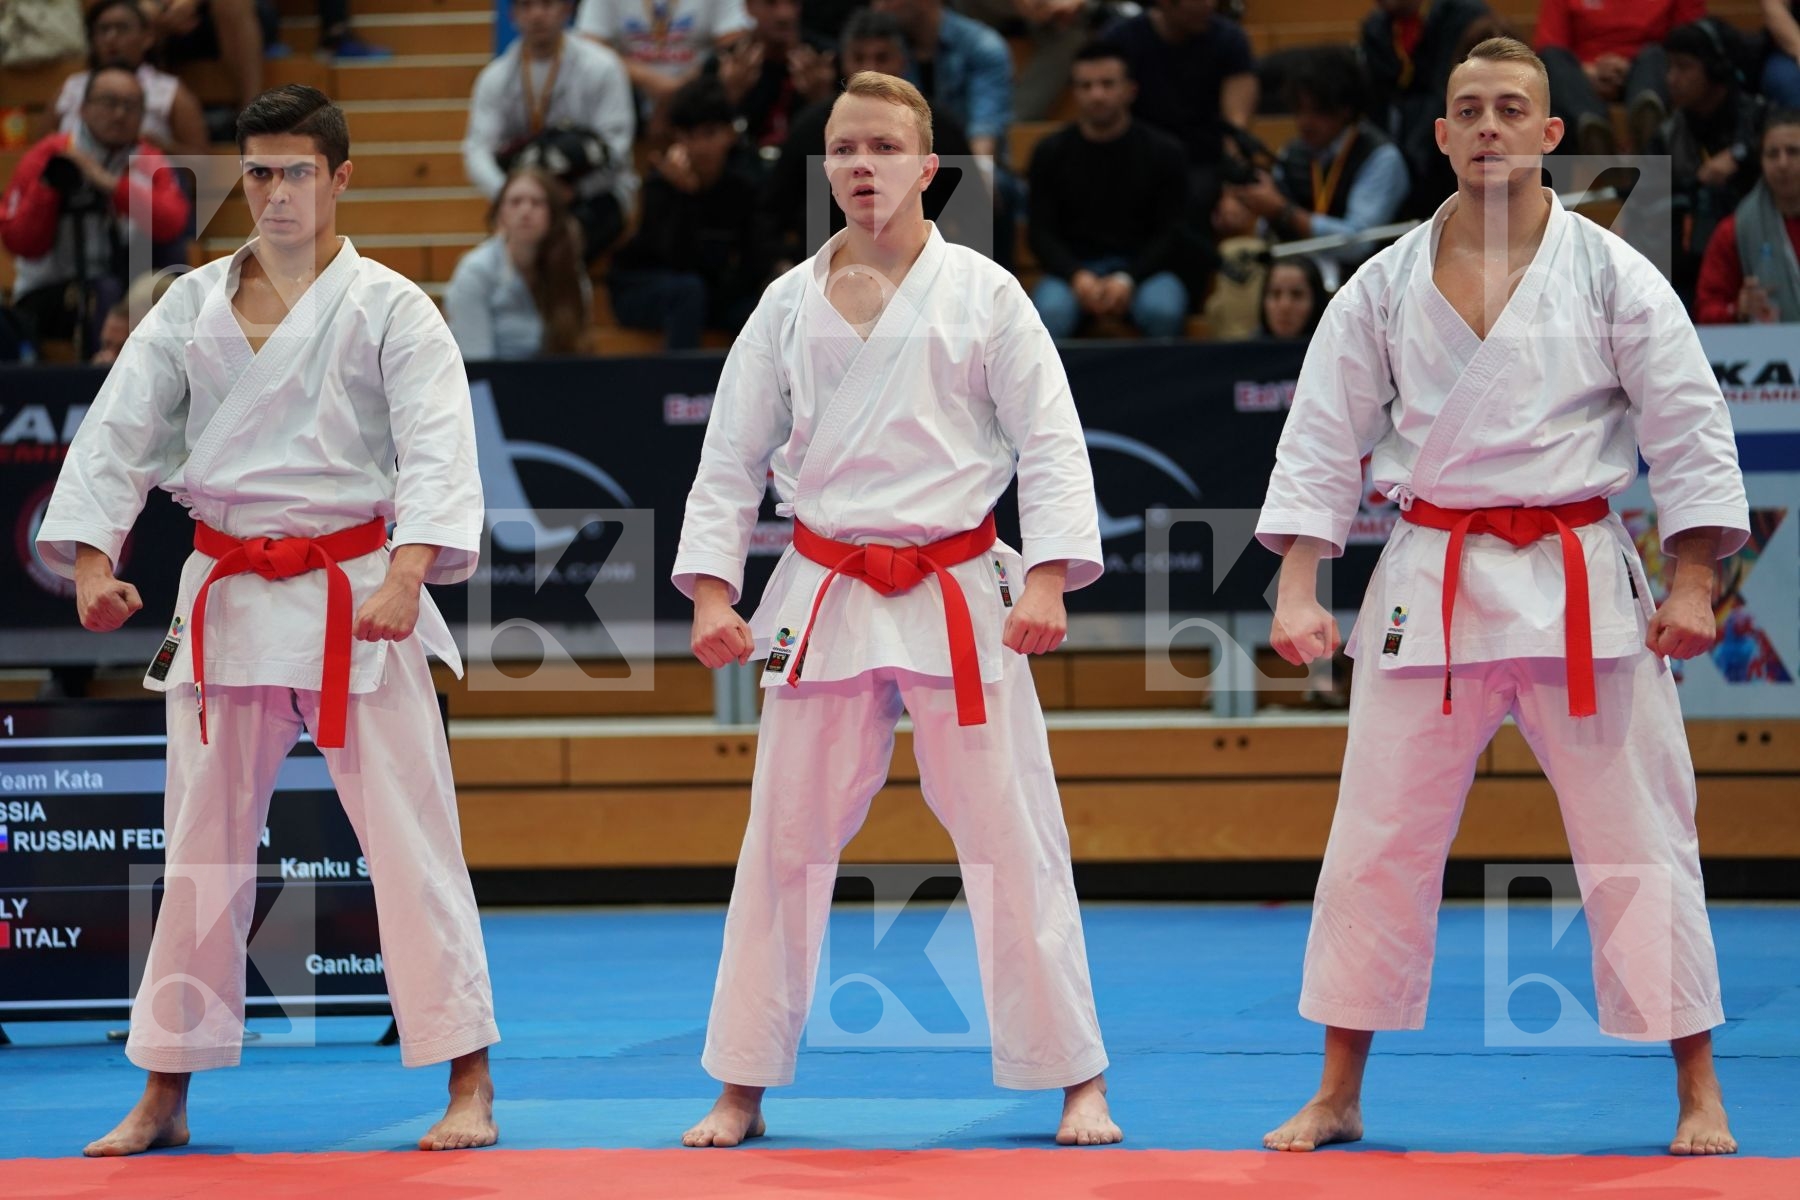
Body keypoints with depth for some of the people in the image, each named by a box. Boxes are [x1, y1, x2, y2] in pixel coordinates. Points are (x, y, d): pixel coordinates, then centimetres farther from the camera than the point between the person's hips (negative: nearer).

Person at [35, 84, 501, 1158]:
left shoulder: (390, 308, -4)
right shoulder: (193, 305, 8)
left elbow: (438, 450, -14)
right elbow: (117, 431, 6)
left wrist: (406, 573, -29)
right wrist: (92, 559, -7)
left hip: (355, 599, -4)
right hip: (226, 600, 4)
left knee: (411, 837, -6)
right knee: (203, 846, 9)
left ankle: (470, 1087, 0)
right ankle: (165, 1098, 17)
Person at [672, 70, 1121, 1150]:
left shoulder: (982, 292, 0)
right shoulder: (790, 303, 7)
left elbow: (1050, 441, -3)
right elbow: (732, 456, 10)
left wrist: (1047, 577, -14)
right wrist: (712, 591, 1)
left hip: (958, 599, -2)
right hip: (824, 602, 2)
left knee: (1014, 839, -1)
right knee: (784, 845, 5)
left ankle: (1080, 1086, 8)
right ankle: (742, 1091, 15)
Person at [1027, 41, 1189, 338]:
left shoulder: (1164, 152, 5)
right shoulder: (1051, 152, 8)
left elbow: (1171, 232, 1)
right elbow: (1041, 232, 4)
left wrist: (1128, 279, -16)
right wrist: (1077, 277, -16)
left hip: (1142, 267, 0)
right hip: (1073, 267, 0)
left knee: (1163, 311, -35)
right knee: (1050, 312, -35)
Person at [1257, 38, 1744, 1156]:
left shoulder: (1610, 274, -1)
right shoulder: (1385, 286, 4)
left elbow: (1690, 427, -1)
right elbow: (1321, 439, 5)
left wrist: (1693, 582, -8)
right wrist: (1297, 590, -2)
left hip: (1579, 584, -2)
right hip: (1430, 588, 2)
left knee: (1639, 841, -1)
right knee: (1377, 843, 4)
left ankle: (1700, 1093, 10)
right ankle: (1339, 1096, 16)